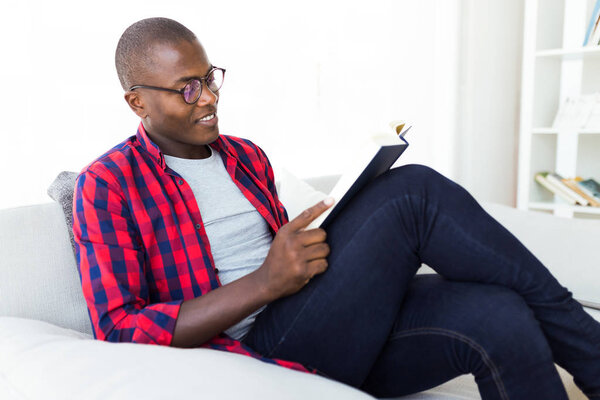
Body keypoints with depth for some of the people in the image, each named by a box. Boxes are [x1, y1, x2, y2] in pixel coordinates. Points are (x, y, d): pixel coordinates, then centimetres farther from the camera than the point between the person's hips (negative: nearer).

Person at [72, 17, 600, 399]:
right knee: (413, 193, -21)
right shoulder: (107, 185, -1)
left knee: (500, 316, -24)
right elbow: (118, 332, -11)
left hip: (339, 337, 6)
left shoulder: (248, 156, 18)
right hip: (253, 352, -6)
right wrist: (263, 284, -20)